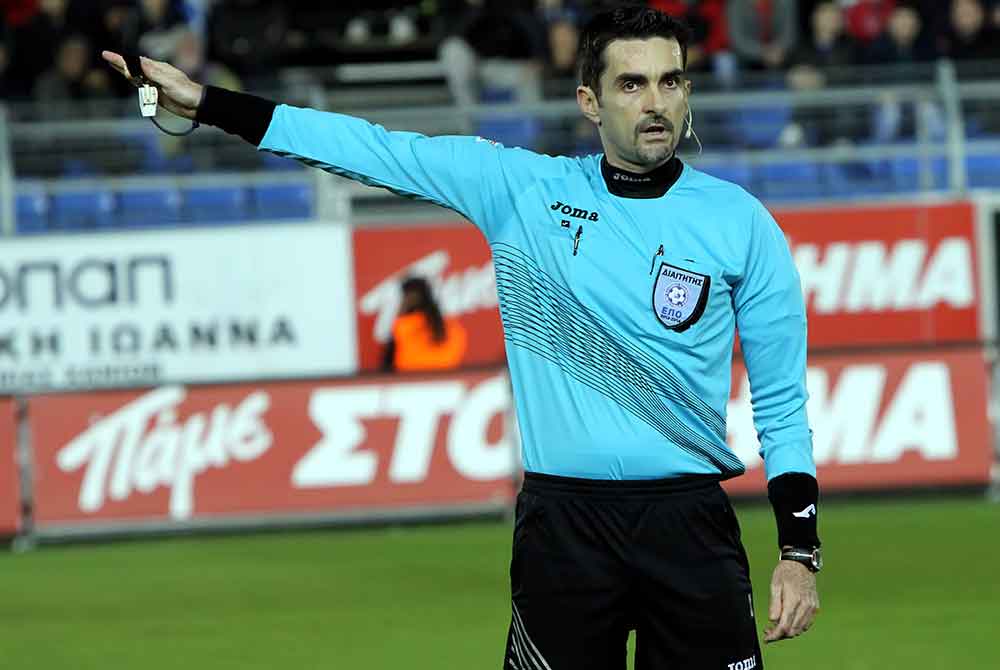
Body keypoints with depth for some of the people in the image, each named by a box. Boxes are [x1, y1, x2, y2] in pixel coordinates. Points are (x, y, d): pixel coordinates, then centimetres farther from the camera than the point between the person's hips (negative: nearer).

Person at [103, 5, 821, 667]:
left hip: (689, 524, 0)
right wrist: (203, 102, 0)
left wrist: (800, 551, -2)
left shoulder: (740, 222, 3)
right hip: (561, 522, 0)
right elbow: (377, 148, 4)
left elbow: (781, 401, 6)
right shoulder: (519, 187, 5)